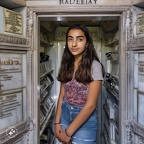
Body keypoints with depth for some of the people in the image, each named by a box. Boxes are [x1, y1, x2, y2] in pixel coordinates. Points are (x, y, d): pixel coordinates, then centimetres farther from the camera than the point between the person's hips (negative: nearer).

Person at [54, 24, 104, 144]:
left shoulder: (94, 66, -17)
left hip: (86, 120, -5)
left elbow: (90, 105, -20)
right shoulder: (66, 64, 0)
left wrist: (68, 132, -17)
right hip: (65, 114, 5)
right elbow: (62, 95, 4)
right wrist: (57, 122, -2)